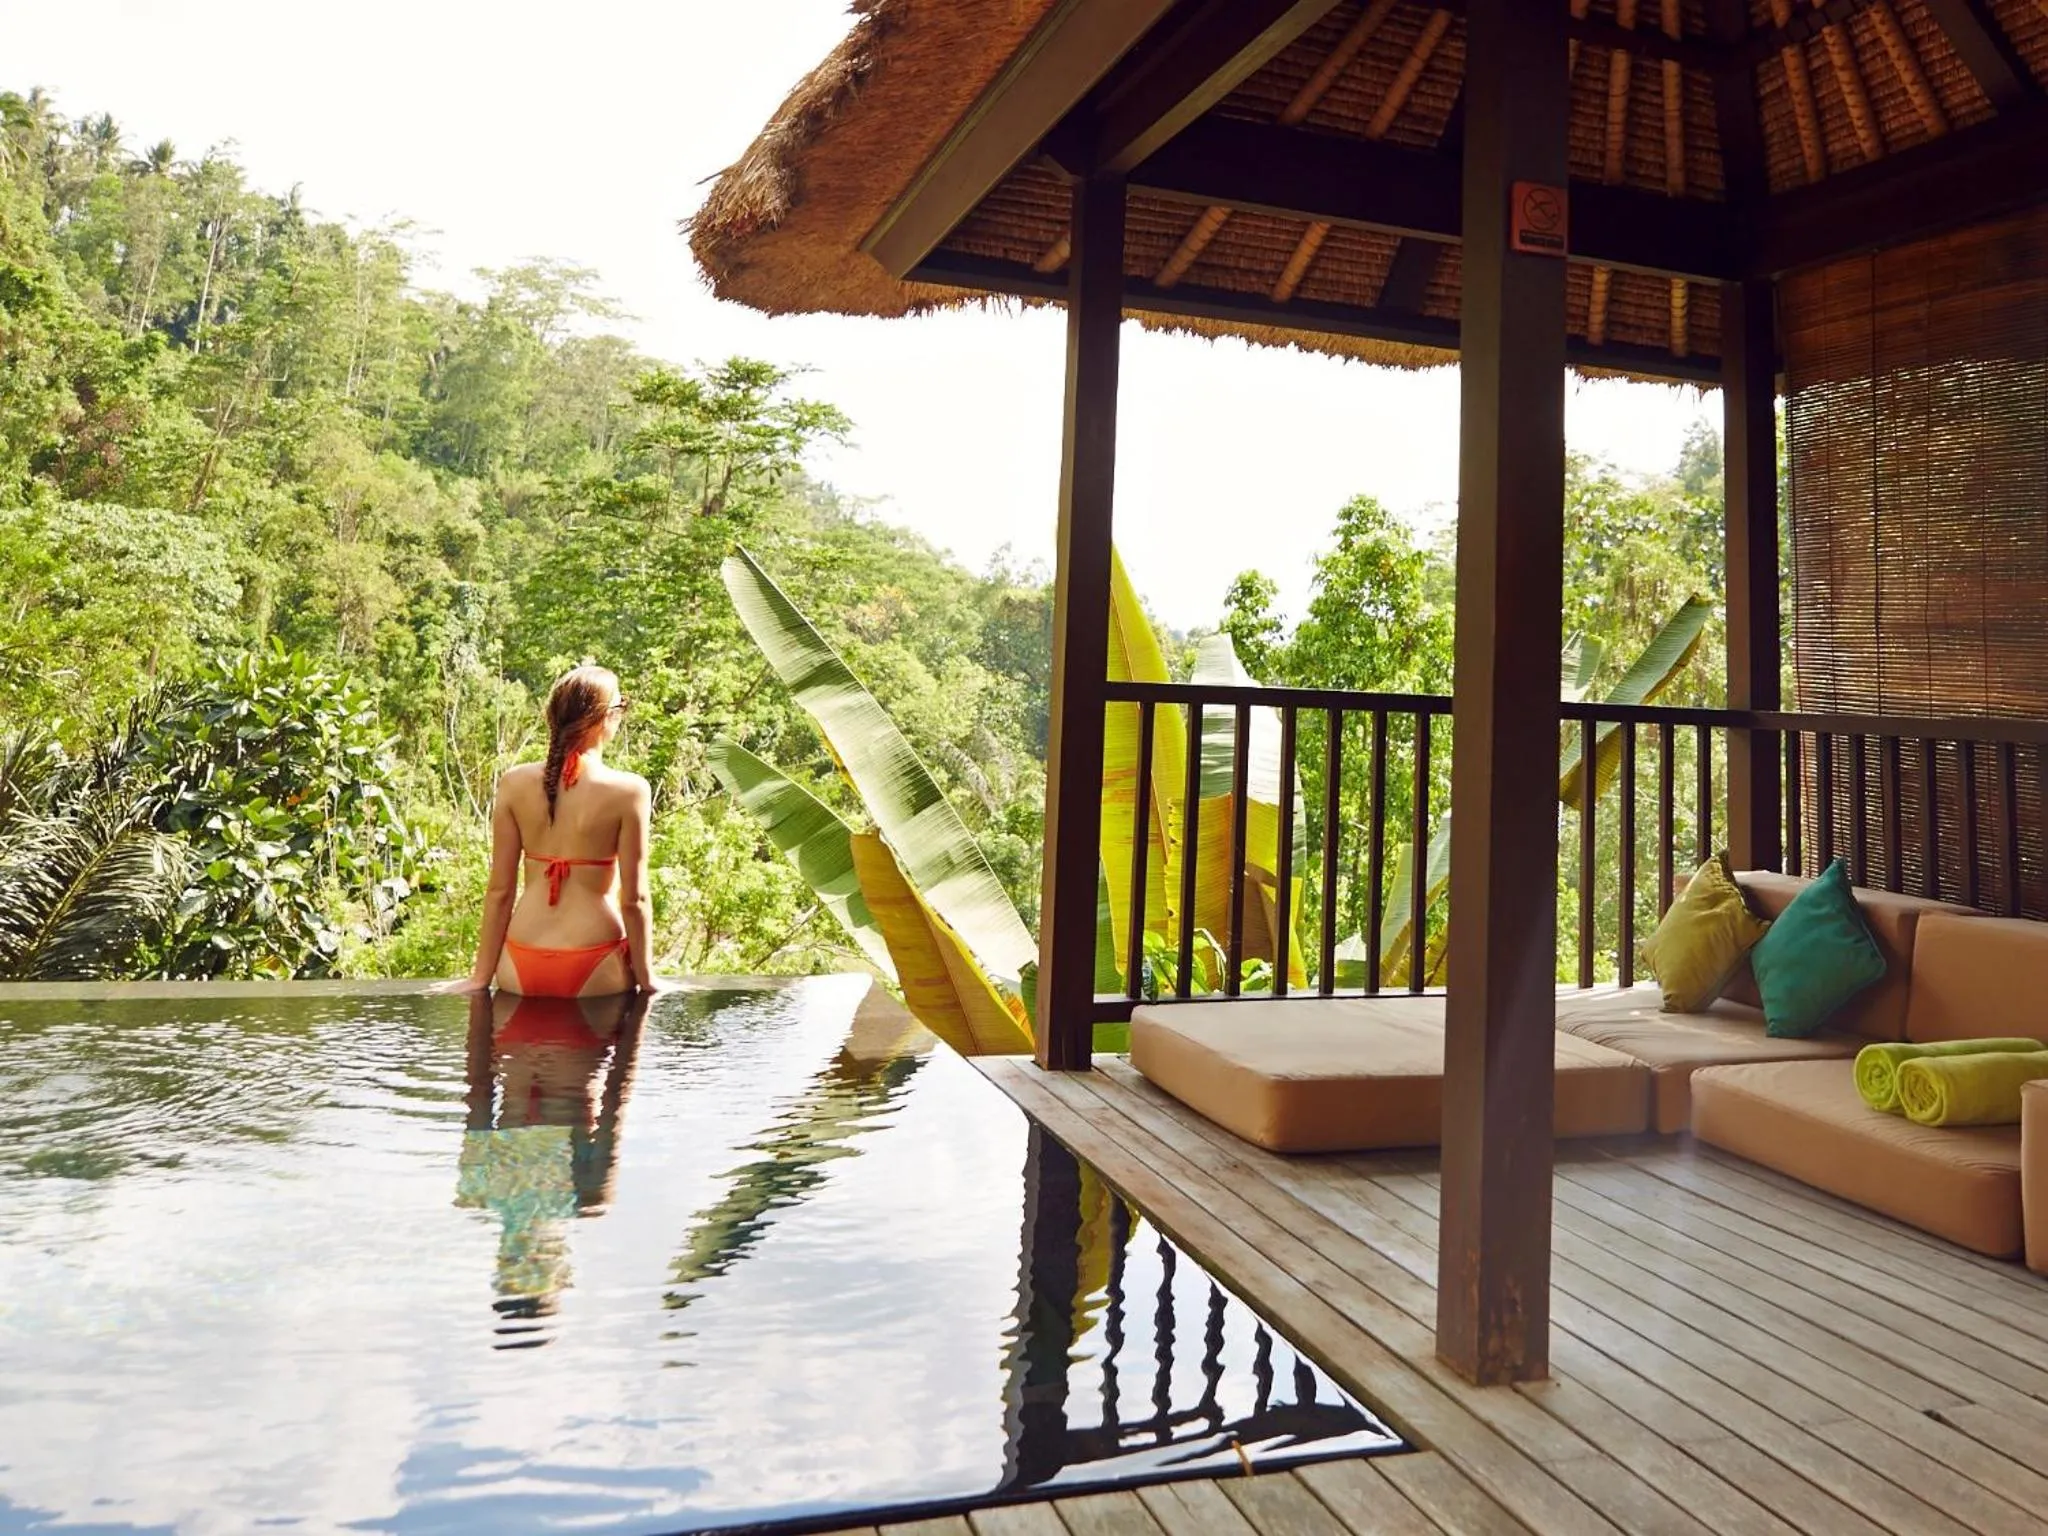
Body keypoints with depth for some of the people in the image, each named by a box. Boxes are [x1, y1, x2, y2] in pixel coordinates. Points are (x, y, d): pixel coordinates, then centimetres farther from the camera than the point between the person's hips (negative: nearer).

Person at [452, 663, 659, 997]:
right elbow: (633, 898, -9)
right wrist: (646, 978, 2)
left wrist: (481, 977, 8)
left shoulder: (515, 783, -2)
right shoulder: (627, 790, -12)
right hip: (594, 966, -4)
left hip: (522, 965, 4)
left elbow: (500, 891, 0)